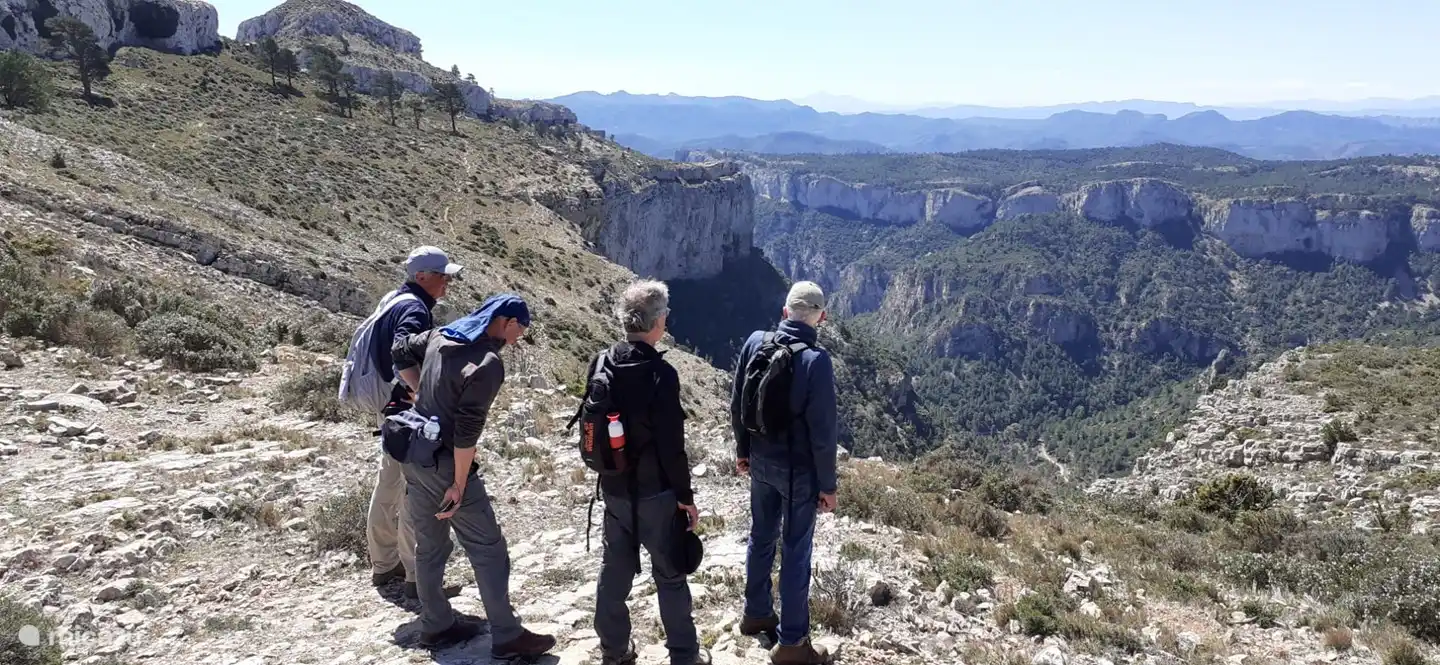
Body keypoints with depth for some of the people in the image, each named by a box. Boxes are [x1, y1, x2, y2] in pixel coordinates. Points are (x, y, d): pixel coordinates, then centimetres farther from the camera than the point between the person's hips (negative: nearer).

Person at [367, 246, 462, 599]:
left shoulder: (395, 300, 12)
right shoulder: (414, 309, -19)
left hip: (390, 407, 10)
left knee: (388, 484, 18)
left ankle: (383, 564, 31)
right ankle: (418, 577, 5)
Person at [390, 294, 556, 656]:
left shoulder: (440, 335, 4)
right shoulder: (488, 363, -21)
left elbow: (401, 353, 20)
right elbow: (467, 429, -23)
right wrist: (459, 484, -18)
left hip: (414, 456, 9)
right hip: (443, 463, -8)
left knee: (429, 545, 18)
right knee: (488, 548, 1)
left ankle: (436, 625, 30)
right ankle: (507, 637, 7)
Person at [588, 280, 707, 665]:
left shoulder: (601, 364, -2)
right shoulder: (660, 373, -22)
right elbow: (671, 444, -19)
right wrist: (686, 495, -8)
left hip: (613, 488, 6)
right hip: (655, 491, -6)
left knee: (614, 568, 17)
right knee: (670, 574, 8)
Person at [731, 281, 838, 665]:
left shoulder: (755, 343, -6)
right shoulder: (816, 360, -24)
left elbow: (736, 405, 3)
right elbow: (822, 430, -20)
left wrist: (743, 450, 17)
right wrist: (827, 484, -9)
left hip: (761, 462, 6)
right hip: (798, 469, -6)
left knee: (762, 536, 22)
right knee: (796, 550, 6)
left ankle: (756, 614, 39)